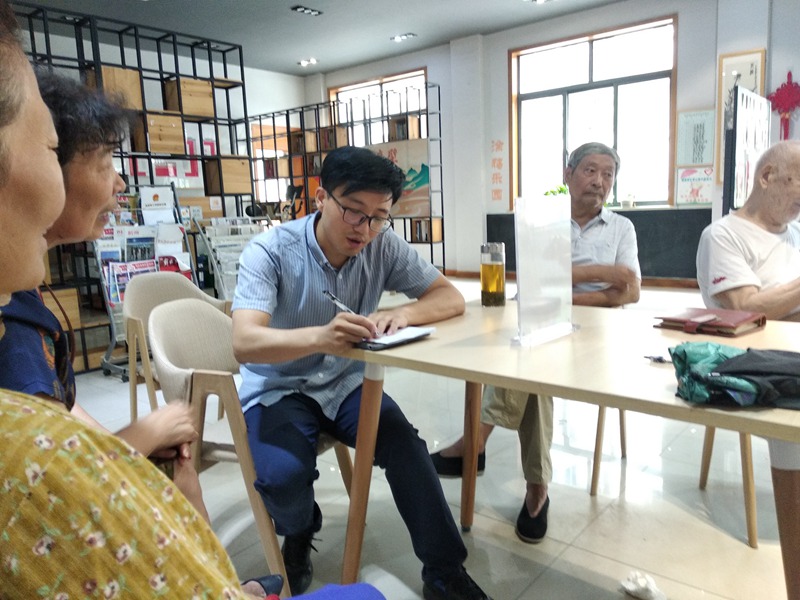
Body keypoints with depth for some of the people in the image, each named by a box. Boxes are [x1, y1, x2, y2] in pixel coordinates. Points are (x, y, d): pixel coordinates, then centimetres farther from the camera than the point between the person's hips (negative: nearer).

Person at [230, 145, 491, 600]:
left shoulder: (383, 245, -11)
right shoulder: (271, 251, -21)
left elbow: (451, 298, -9)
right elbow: (245, 342, -33)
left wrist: (402, 314, -31)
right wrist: (321, 337, -53)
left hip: (346, 383, 3)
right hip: (278, 389, -2)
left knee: (406, 446, -21)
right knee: (283, 475, -27)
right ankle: (300, 533, 11)